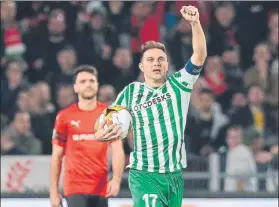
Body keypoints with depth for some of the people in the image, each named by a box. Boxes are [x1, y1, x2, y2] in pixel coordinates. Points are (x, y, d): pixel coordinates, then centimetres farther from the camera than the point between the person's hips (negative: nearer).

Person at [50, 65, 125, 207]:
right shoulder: (65, 117, 2)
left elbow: (117, 151, -2)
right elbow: (57, 156, 6)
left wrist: (116, 179, -19)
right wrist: (54, 191, 2)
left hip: (101, 188, 3)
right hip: (75, 187, -2)